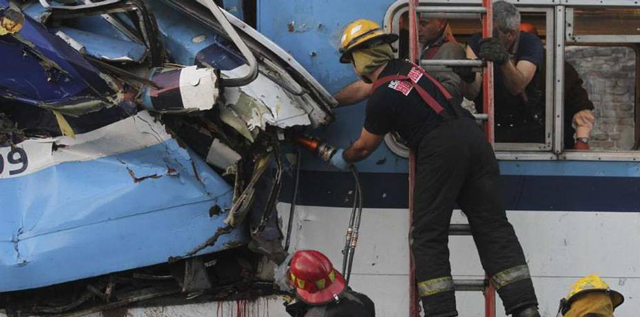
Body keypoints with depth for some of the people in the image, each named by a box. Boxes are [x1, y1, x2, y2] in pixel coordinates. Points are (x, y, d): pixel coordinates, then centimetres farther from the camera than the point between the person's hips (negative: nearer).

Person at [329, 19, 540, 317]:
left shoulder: (381, 99, -5)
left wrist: (343, 158, 33)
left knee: (428, 236, 3)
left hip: (440, 150, -7)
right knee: (493, 226, 4)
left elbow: (364, 147, 12)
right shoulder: (406, 68, 16)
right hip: (472, 134, 7)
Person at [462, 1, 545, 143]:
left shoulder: (531, 43, -9)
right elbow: (471, 94, -16)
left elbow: (516, 88, -25)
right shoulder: (477, 43, -5)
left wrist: (504, 60, -43)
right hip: (489, 125, 1)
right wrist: (469, 78, -39)